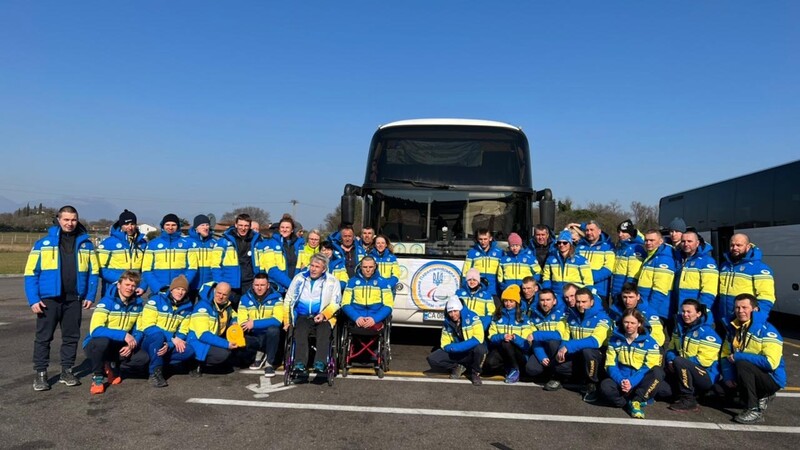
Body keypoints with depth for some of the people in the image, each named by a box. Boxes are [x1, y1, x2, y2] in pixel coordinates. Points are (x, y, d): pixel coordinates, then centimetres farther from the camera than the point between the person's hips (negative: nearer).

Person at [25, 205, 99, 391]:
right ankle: (40, 373, 15)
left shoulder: (85, 243, 6)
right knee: (43, 337, 4)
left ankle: (67, 371, 22)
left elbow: (93, 271, 8)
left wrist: (90, 295, 1)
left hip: (74, 299, 2)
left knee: (72, 337, 9)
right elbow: (31, 273, -2)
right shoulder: (43, 243, -1)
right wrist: (33, 299, -9)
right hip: (48, 299, -2)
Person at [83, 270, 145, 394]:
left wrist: (132, 344, -21)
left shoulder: (138, 303, -4)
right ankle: (97, 378, -14)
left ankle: (112, 366, 13)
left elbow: (139, 330, 0)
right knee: (103, 341, -39)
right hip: (95, 344, -5)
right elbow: (95, 330, -32)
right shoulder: (106, 302, -20)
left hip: (119, 346, 5)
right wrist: (124, 335, -38)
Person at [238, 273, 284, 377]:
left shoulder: (276, 297, -8)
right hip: (253, 336, 2)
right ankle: (260, 353, 4)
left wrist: (255, 323, -27)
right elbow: (242, 322, -8)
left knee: (273, 329, -35)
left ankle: (269, 363, -14)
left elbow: (277, 320, -21)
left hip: (269, 336, -2)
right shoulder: (245, 299, 0)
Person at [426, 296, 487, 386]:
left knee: (480, 348, -39)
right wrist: (452, 348, -22)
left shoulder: (472, 317, -16)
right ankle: (458, 367, 9)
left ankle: (475, 373, -8)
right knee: (432, 359, -16)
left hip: (472, 352, -4)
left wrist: (457, 347, -30)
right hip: (456, 354, 4)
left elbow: (478, 338, -25)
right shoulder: (447, 323, -1)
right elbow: (444, 345, 3)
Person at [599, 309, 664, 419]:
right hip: (621, 381, 0)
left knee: (658, 371, -31)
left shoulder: (649, 342, -1)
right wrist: (621, 381, -18)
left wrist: (632, 382, -23)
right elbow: (611, 365, 1)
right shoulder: (614, 339, 6)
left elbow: (649, 368, -8)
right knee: (605, 386, -32)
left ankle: (636, 401, -22)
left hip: (640, 382, 0)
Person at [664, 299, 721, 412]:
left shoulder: (707, 332, -14)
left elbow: (704, 360, -21)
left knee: (679, 361, -31)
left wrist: (675, 362, -21)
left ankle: (689, 400, -20)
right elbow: (671, 349, 11)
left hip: (707, 377, -8)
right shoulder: (679, 328, 8)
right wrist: (670, 360, -13)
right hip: (688, 372, 8)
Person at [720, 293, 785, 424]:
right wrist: (728, 377, -11)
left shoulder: (767, 331, -18)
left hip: (772, 379, -8)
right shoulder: (732, 328, 5)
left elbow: (771, 362, -28)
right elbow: (725, 355, 6)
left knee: (742, 364, -32)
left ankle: (754, 411, -23)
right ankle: (761, 397, 17)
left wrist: (738, 357, -24)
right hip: (750, 377, 8)